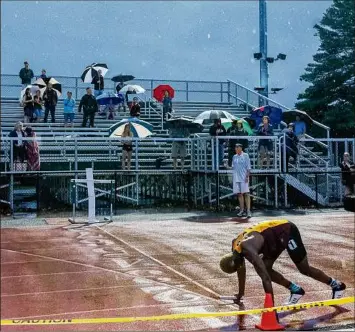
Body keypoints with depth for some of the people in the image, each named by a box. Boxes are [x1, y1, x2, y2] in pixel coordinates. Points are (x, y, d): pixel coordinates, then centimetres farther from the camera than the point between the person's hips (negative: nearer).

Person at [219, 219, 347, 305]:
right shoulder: (235, 247, -5)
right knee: (265, 269, 1)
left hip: (287, 231, -9)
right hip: (277, 236, 9)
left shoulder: (247, 248, -32)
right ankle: (295, 290, 13)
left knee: (304, 269, 0)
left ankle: (337, 285, 18)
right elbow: (241, 270, 13)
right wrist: (240, 295, 21)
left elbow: (265, 278, -35)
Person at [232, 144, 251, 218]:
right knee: (239, 194, 5)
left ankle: (248, 211, -13)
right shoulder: (234, 157, 15)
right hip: (236, 178, 5)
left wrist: (247, 176, -13)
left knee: (246, 193, -10)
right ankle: (242, 211, 11)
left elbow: (248, 167, -3)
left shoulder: (245, 155, 1)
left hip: (243, 178, -5)